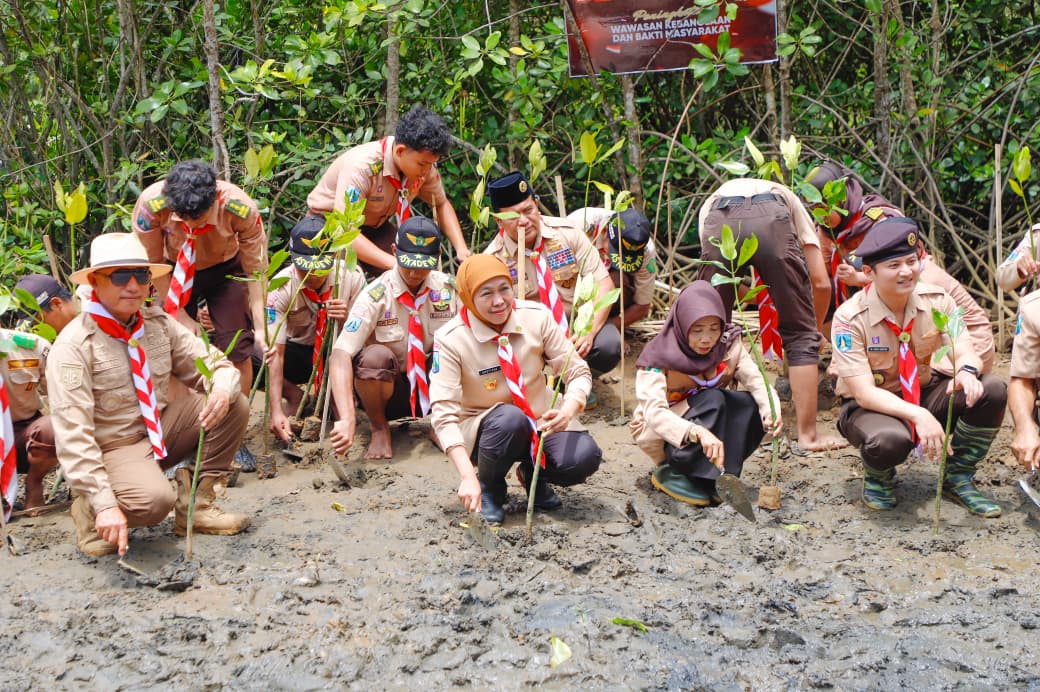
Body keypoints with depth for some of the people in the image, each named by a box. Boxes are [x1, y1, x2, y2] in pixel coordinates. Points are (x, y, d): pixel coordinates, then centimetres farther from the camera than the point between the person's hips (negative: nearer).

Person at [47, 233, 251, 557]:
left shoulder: (160, 324, 2)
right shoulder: (73, 345, -18)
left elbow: (214, 365, 4)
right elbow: (72, 434, -23)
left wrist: (222, 390, -24)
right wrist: (104, 504, -32)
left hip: (162, 430, 7)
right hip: (113, 447, -7)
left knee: (234, 405, -10)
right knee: (154, 500, -35)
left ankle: (197, 505, -2)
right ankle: (91, 511, -2)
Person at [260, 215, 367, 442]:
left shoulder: (352, 276, -19)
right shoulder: (281, 286, -23)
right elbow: (275, 352, -29)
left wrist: (349, 319, -38)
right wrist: (276, 411, -40)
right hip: (298, 353, 1)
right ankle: (296, 397, -3)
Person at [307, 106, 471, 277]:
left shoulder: (423, 163, -17)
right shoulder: (361, 167, -37)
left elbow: (441, 204, 2)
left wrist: (461, 249, -14)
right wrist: (396, 264, -48)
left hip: (375, 224, 6)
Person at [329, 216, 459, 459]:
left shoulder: (448, 289, -8)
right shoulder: (376, 296, -19)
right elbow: (340, 355, -30)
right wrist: (347, 419, -43)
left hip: (432, 388, 3)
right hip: (389, 389, -2)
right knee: (376, 356, -36)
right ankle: (379, 429, -6)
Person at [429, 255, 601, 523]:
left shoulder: (537, 317, -11)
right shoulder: (451, 339, -19)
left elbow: (578, 373, -6)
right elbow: (444, 413, -24)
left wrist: (568, 410, -30)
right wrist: (468, 477, -37)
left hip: (541, 421, 3)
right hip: (483, 430, -3)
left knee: (584, 457, -26)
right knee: (509, 419, -37)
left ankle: (534, 474, 9)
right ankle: (489, 487, -6)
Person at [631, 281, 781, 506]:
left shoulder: (728, 344, -10)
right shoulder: (658, 358, -24)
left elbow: (756, 381, -19)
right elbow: (655, 413, -37)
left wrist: (771, 411, -41)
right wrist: (699, 433, -54)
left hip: (711, 423, 5)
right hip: (658, 433, -5)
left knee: (753, 406, -22)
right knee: (713, 400, -32)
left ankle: (719, 478, -17)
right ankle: (672, 473, -21)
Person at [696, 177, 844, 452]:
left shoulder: (711, 203, 44)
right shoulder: (785, 198, 41)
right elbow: (821, 284, 32)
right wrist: (815, 329, 48)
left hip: (720, 223, 1)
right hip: (772, 219, -1)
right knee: (801, 335, 13)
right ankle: (808, 434, 14)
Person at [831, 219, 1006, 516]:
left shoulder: (936, 300, -9)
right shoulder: (850, 318, -22)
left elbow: (964, 351, -14)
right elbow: (864, 393, -26)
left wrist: (966, 370, -41)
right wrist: (918, 415, -41)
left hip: (924, 393, 5)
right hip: (873, 405, -5)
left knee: (992, 391, -22)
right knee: (888, 440, -41)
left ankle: (958, 478, 1)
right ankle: (878, 478, 0)